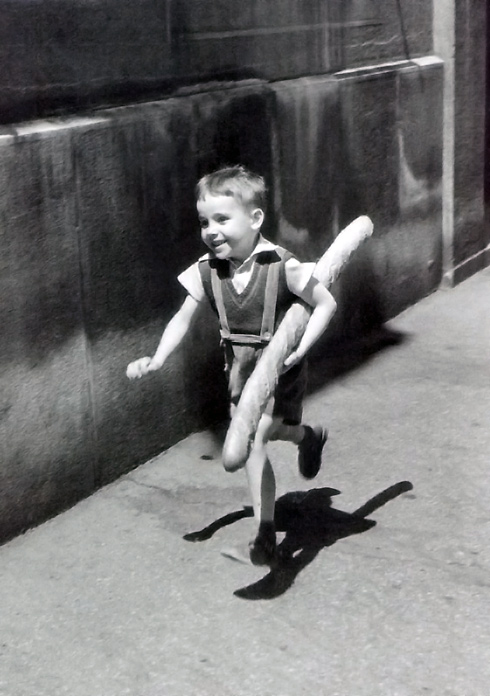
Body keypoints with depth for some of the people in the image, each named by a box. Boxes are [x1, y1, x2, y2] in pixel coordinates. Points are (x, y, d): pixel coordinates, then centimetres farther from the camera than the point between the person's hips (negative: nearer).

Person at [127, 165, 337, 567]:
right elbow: (184, 318, -5)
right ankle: (307, 436, 51)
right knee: (251, 434, 18)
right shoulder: (207, 271, -10)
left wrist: (300, 347, -25)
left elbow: (326, 303, -15)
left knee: (252, 442, -12)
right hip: (240, 368, 6)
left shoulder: (282, 268, -23)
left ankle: (265, 533, 3)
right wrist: (158, 359, -18)